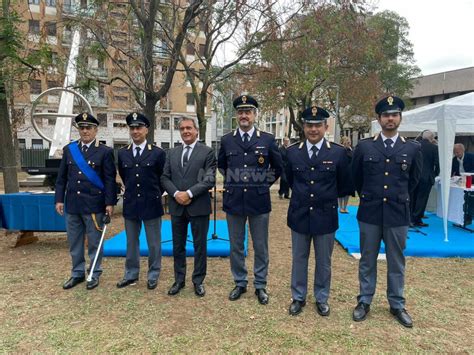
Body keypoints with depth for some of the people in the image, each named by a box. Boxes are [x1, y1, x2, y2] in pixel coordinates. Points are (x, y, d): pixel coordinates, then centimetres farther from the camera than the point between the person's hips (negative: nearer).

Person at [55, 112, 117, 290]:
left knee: (94, 242, 7)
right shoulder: (69, 149, 8)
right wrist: (59, 199, 3)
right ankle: (77, 273, 29)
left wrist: (110, 203, -12)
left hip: (94, 205, -4)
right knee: (74, 242, 14)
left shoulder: (105, 151, -4)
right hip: (72, 204, 4)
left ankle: (94, 274, 21)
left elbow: (110, 180, -7)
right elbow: (61, 177, 10)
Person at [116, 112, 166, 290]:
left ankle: (153, 275, 22)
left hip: (151, 204, -3)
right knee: (131, 242, 14)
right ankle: (131, 274, 29)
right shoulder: (122, 153, 5)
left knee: (154, 243, 8)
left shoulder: (158, 153, -5)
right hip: (130, 204, 3)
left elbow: (163, 178, 3)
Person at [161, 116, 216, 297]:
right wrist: (175, 193, -11)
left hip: (199, 206, -4)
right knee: (178, 245, 13)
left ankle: (198, 281, 22)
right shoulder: (172, 153, 12)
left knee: (200, 246, 7)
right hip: (176, 206, 4)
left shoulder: (207, 152, -2)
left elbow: (210, 179, -11)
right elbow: (165, 177, 6)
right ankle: (179, 280, 28)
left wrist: (189, 193, -17)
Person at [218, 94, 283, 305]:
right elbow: (221, 165, 19)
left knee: (260, 247, 9)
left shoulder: (267, 140, -1)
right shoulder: (227, 140, 3)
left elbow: (278, 168, 11)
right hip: (233, 201, 2)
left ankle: (260, 285, 25)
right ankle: (240, 283, 29)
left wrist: (265, 183, 7)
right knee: (236, 246, 12)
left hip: (259, 201, -1)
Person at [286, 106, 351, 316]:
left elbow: (344, 185, 5)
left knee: (324, 262, 14)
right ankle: (298, 297, 31)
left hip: (325, 216, -1)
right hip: (299, 215, 1)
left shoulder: (338, 153, -7)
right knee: (299, 259, 14)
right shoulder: (292, 152, -2)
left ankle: (322, 299, 33)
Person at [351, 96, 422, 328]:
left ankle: (397, 305, 29)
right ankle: (364, 301, 26)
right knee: (367, 260, 11)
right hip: (369, 213, 0)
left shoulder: (413, 148, 1)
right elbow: (355, 178, 11)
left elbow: (414, 179, 15)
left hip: (398, 215, 1)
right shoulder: (364, 147, -1)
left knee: (396, 262, 12)